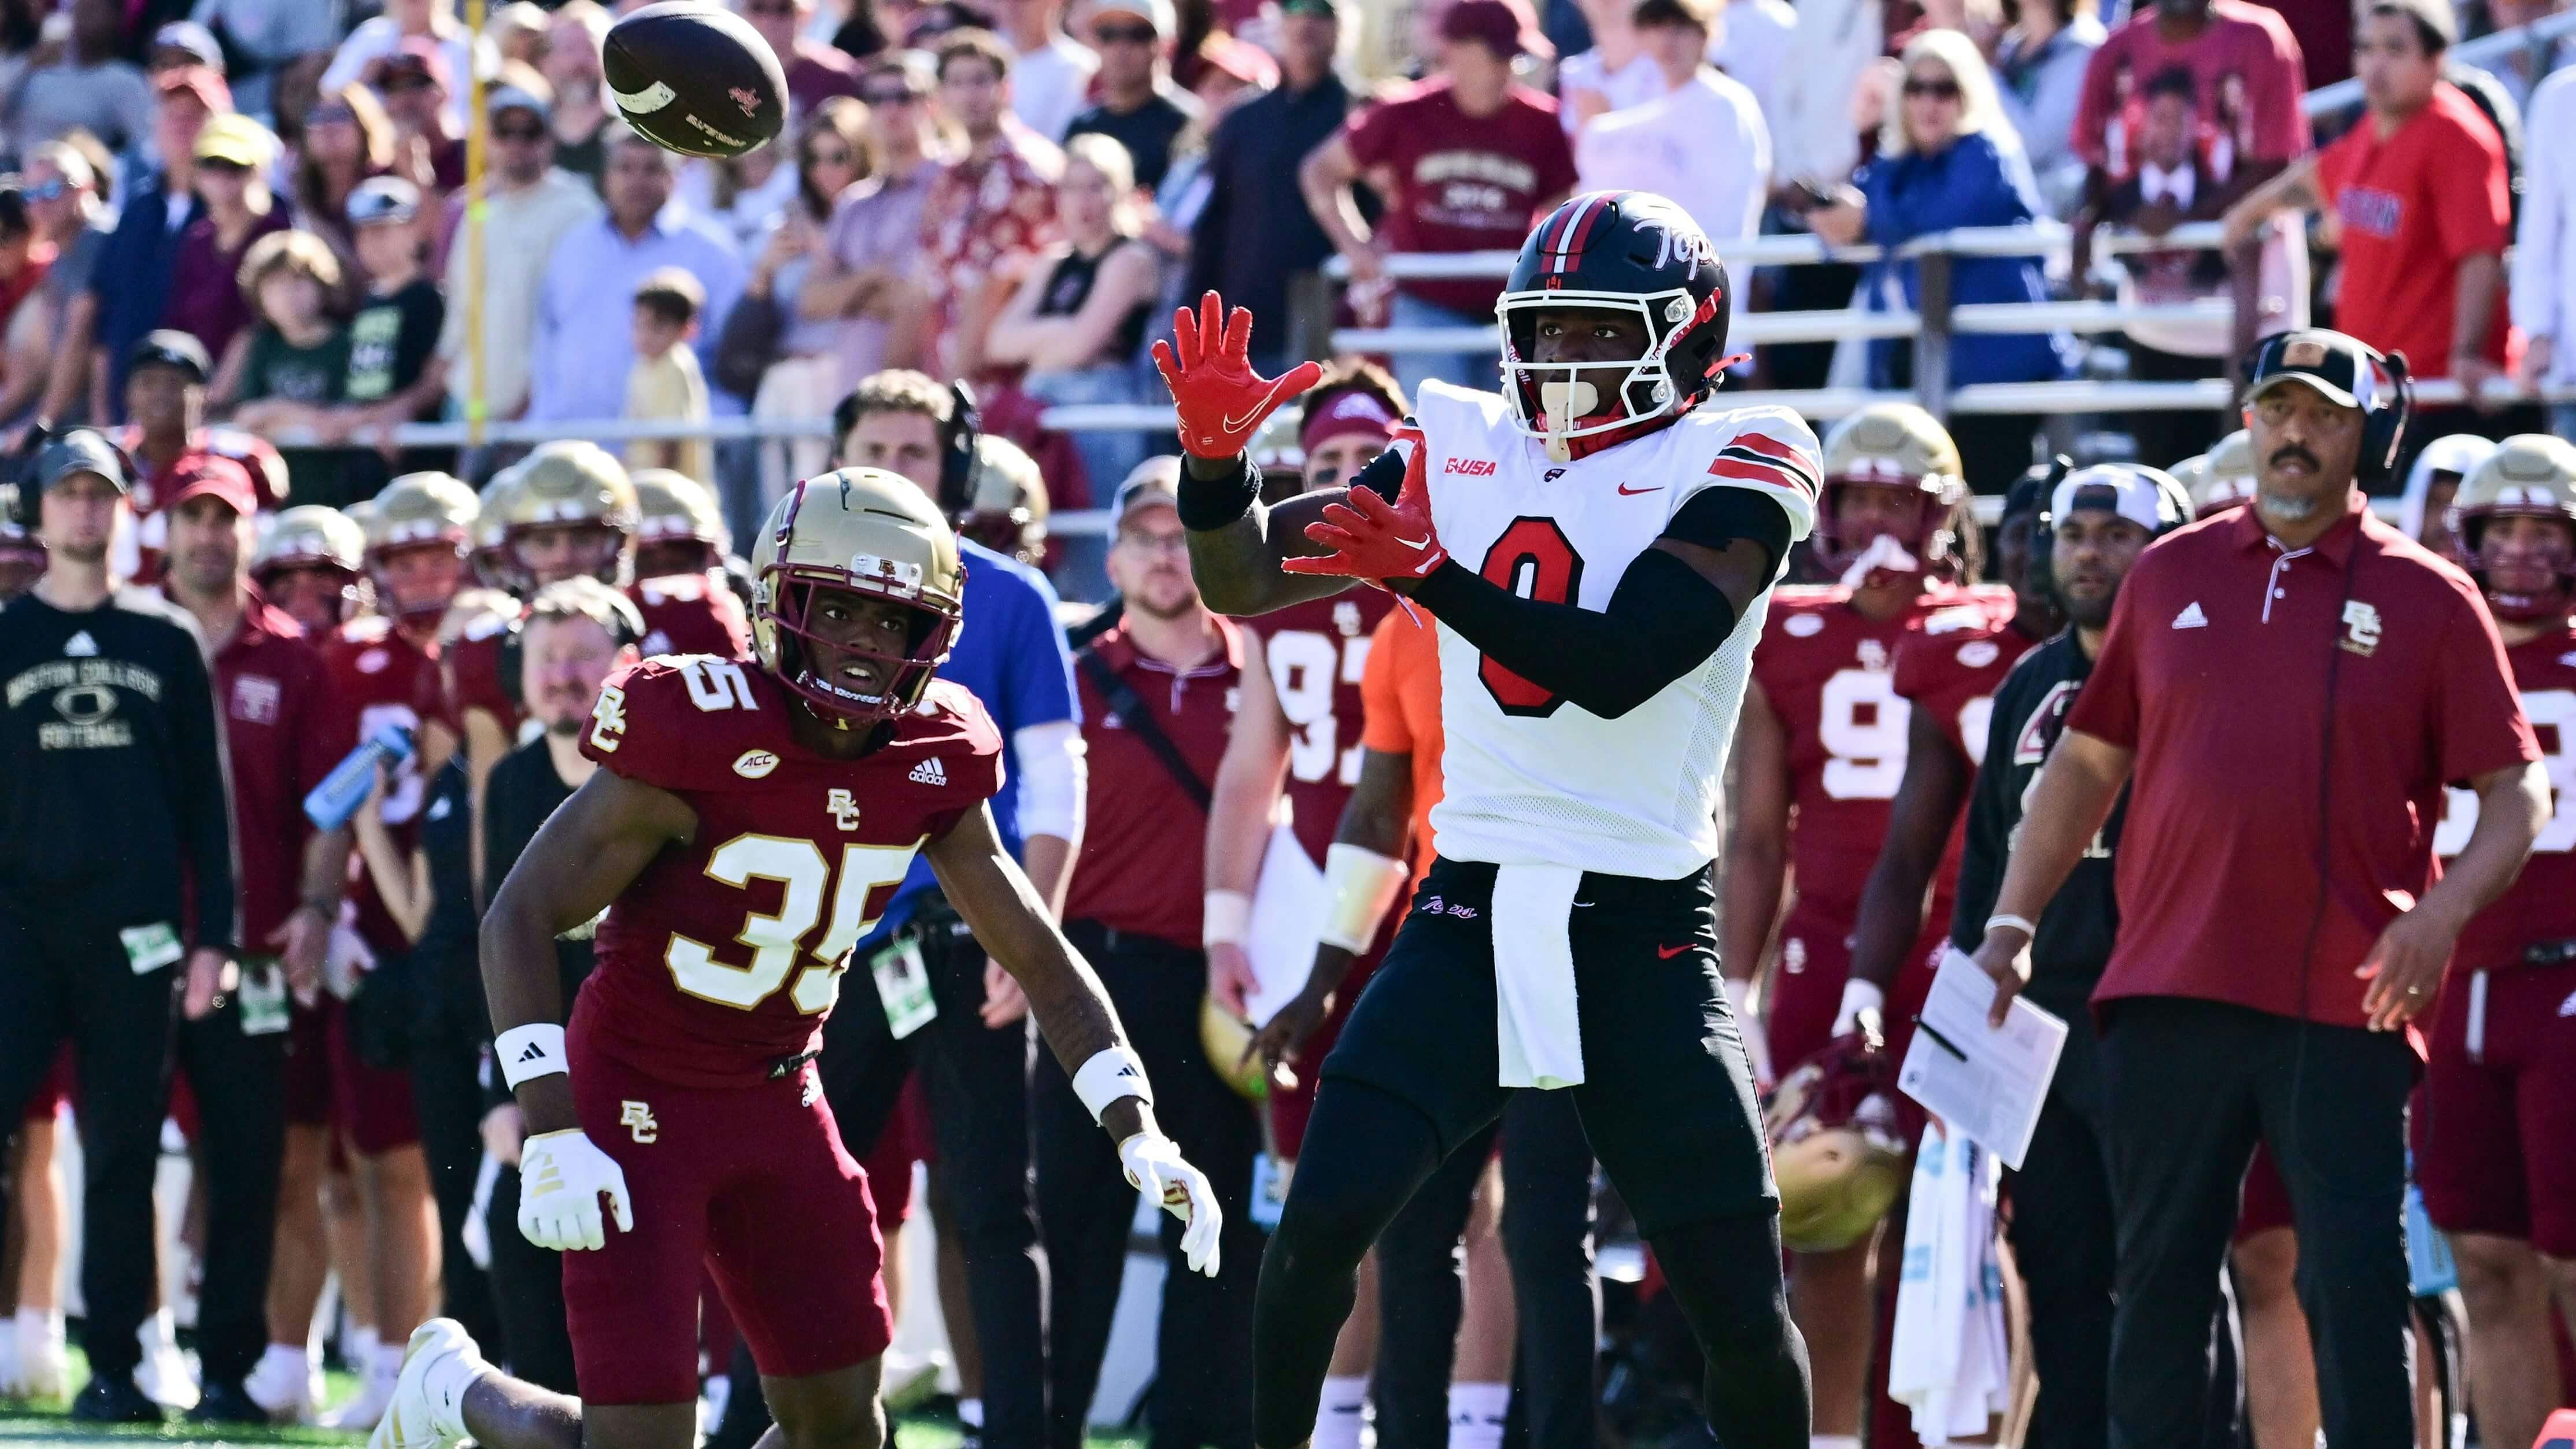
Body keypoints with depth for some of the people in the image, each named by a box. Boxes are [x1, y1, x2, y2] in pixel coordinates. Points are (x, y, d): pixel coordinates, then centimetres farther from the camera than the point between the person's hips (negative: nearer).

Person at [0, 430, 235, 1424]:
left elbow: (205, 800, 10)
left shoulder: (167, 643, 10)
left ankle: (115, 1367, 9)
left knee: (123, 1155, 4)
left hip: (134, 931, 1)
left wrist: (212, 939, 3)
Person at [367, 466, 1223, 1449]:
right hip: (639, 1099, -6)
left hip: (775, 1099, 6)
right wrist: (551, 1134, -28)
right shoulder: (700, 735, -22)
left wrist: (1137, 1133, -4)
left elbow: (1040, 956, 7)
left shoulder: (936, 767, -4)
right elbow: (519, 919, -21)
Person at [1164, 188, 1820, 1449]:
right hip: (1471, 911, 3)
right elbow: (1245, 583, 10)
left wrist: (1430, 576, -29)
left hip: (1642, 931, -3)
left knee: (1737, 1304, -3)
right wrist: (1214, 460, -10)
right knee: (1321, 1224, -12)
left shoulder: (1734, 469, -6)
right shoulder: (1464, 449, 9)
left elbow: (1620, 667, -21)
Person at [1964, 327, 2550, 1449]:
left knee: (2356, 1292, -4)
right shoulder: (2171, 577, 11)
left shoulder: (2427, 599, 2)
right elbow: (2088, 761, 17)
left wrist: (2446, 911, -15)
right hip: (2172, 995, 3)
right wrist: (2011, 923, 12)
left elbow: (2517, 788, 1)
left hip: (2344, 1010, -3)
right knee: (2159, 1283, 7)